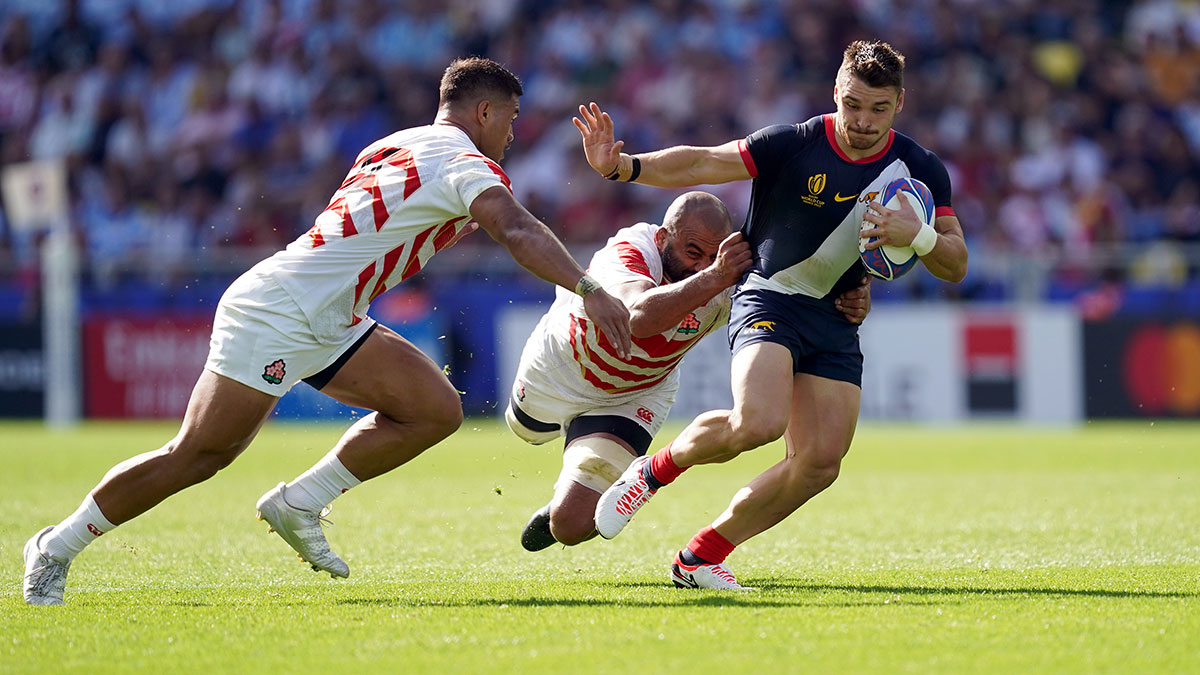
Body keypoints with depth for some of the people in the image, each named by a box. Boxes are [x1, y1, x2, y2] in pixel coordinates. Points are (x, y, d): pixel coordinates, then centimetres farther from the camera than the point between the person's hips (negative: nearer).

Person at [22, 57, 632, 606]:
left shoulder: (398, 146, 16)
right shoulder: (464, 163, -11)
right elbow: (517, 232, -28)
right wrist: (588, 290, -38)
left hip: (328, 326, 10)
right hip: (276, 315, -10)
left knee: (437, 409, 1)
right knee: (196, 457, -7)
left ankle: (298, 505, 7)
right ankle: (56, 548, 6)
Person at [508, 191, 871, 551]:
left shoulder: (729, 284, -32)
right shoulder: (630, 251, -42)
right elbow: (640, 317, -63)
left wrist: (852, 301, -52)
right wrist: (713, 278, -73)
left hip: (632, 398, 1)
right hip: (560, 368, -1)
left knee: (572, 525, -11)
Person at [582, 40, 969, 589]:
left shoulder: (920, 171, -3)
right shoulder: (793, 145, -14)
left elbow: (955, 266, -3)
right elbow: (700, 164, -15)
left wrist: (916, 234, -25)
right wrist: (622, 167, -31)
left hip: (837, 323, 5)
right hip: (769, 298, -5)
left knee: (820, 462, -6)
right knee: (758, 423, -30)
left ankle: (700, 557, 11)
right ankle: (654, 471, 0)